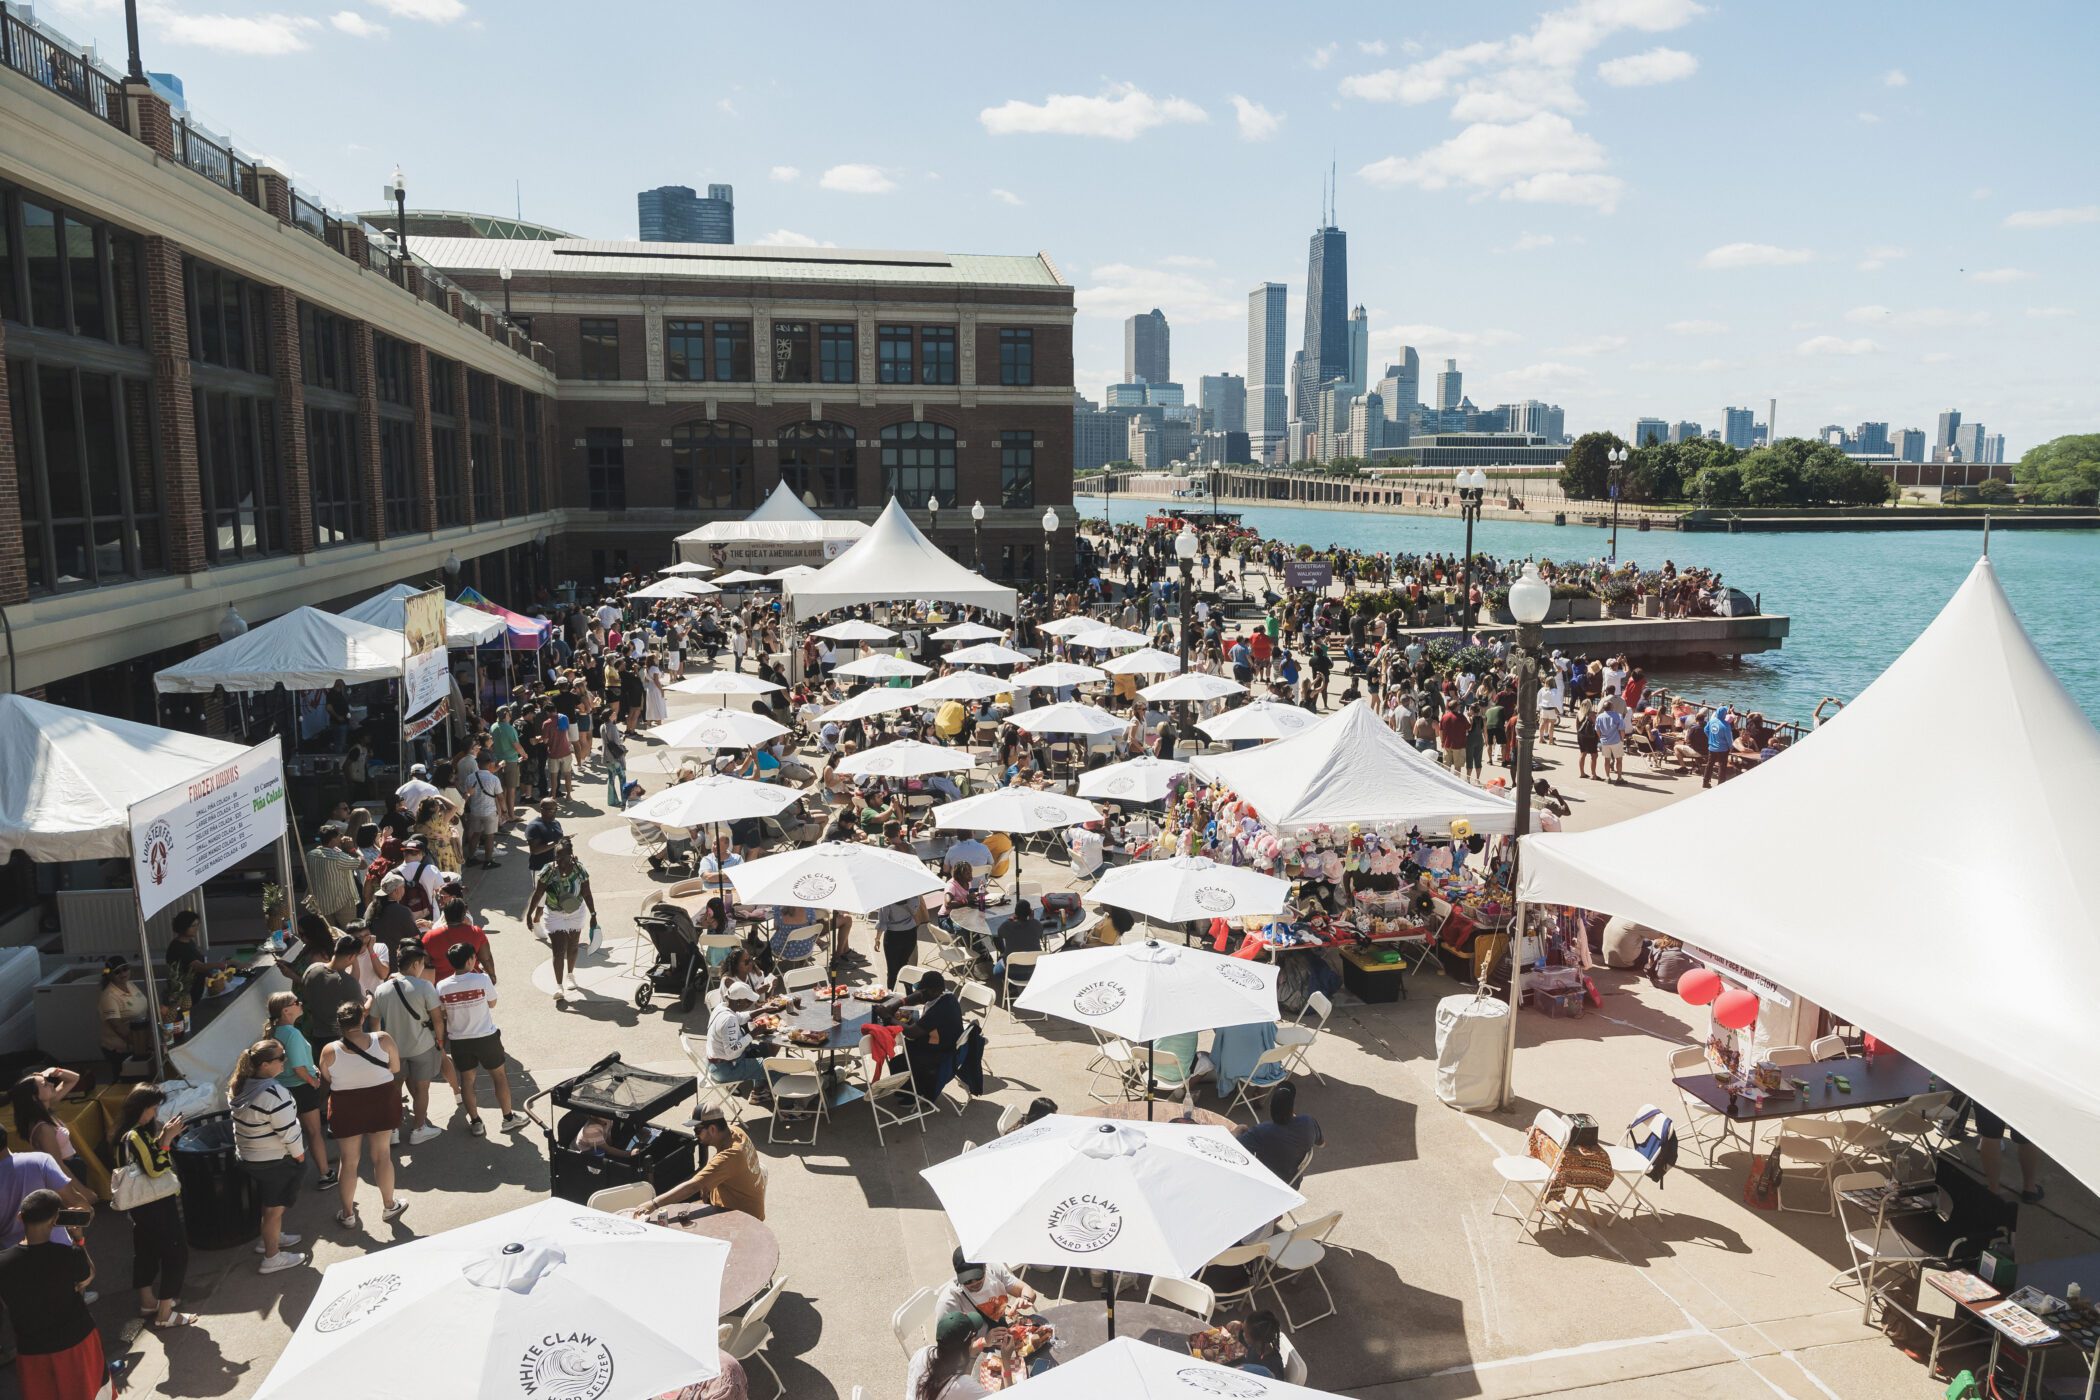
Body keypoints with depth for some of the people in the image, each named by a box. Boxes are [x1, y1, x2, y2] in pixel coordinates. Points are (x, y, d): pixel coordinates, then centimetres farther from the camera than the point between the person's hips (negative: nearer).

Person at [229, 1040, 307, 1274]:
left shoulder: (239, 1087, -3)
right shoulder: (274, 1094, -30)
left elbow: (246, 1121, 9)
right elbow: (288, 1131, -25)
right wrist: (299, 1154, -9)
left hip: (248, 1156, 8)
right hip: (276, 1161, -8)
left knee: (268, 1203, 26)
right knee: (275, 1208, 7)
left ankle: (271, 1237, 43)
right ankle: (272, 1257, 19)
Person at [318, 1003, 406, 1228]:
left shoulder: (329, 1050, -13)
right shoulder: (383, 1039, -13)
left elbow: (326, 1080, 1)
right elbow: (395, 1068, -2)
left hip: (346, 1107, 0)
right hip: (380, 1102, 0)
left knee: (349, 1161, 13)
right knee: (382, 1155, 13)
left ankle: (348, 1213, 25)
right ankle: (389, 1207, 24)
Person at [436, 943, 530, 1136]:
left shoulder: (442, 987, -11)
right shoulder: (482, 979, -19)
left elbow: (440, 1019, -1)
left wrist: (441, 1042, 15)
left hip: (458, 1041, 2)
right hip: (486, 1037, -2)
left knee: (466, 1079, 16)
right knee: (499, 1075, 15)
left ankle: (475, 1122, 24)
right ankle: (509, 1118, 24)